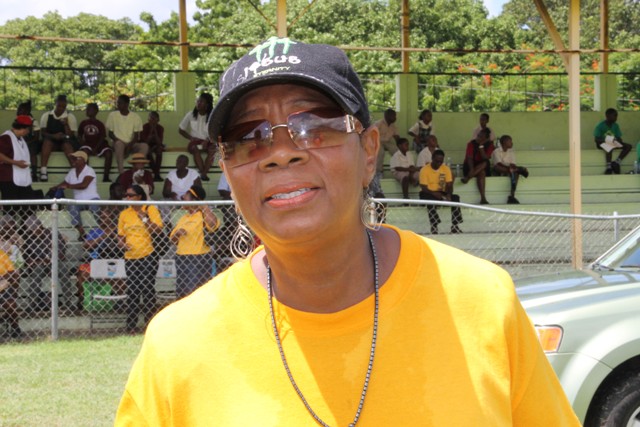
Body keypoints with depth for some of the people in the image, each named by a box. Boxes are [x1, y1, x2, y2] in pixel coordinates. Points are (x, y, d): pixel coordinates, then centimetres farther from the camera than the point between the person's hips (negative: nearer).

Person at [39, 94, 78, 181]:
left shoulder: (70, 117, 1)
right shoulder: (46, 115, 5)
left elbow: (71, 136, -5)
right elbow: (42, 132, 0)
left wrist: (66, 124, -22)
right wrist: (53, 136, -19)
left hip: (66, 142, -1)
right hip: (51, 143, 1)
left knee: (67, 144, -36)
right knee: (47, 141, -34)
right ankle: (43, 171, -43)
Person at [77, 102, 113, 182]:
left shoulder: (100, 124, 2)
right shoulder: (83, 123, 9)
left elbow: (102, 138, -5)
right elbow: (79, 136, 13)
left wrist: (96, 148, -17)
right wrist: (82, 144, -7)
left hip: (99, 146, 0)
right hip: (88, 146, 0)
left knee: (109, 152, -30)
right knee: (85, 151, -36)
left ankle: (106, 176, -25)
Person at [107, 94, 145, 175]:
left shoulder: (135, 117, 2)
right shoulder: (112, 115, 2)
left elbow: (136, 136, -1)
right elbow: (110, 134, 3)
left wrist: (129, 145, -19)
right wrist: (117, 140, -16)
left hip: (131, 144, 1)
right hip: (118, 143, -1)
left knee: (145, 146, -30)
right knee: (119, 143, -38)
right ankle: (121, 173, -43)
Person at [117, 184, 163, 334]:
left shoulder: (151, 209, -1)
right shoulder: (124, 214, 10)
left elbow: (158, 230, -10)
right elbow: (120, 235, 17)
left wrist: (144, 218, -15)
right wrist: (123, 244, -4)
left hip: (147, 256, -4)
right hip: (130, 258, 4)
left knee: (148, 290, -4)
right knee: (132, 292, 7)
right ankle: (131, 326, 12)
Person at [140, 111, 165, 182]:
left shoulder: (160, 128, -7)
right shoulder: (145, 127, -12)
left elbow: (160, 142, -18)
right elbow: (146, 141, -20)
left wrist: (155, 131, -24)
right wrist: (151, 131, -25)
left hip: (156, 145, 2)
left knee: (159, 149, -32)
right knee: (148, 151, -35)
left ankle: (156, 173, -35)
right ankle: (156, 173, -34)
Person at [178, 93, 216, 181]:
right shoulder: (191, 115, 2)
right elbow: (180, 129, 9)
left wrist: (207, 141, -23)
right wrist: (190, 138, -8)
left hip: (208, 142, 0)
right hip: (195, 142, 0)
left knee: (212, 148, -35)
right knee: (195, 149, -36)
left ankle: (204, 173, -40)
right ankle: (203, 173, -41)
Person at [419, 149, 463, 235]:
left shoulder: (446, 169, 2)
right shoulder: (424, 170, -10)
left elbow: (449, 185, 0)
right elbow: (424, 188, -14)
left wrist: (448, 195, -22)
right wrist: (434, 193, -32)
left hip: (441, 193, 4)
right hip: (428, 194, -4)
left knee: (455, 198, -24)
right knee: (431, 200, -39)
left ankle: (455, 226, -26)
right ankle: (434, 227, -39)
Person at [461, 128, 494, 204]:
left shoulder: (489, 145, -1)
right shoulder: (472, 143, -6)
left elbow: (485, 158, -16)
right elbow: (469, 158, -17)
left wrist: (481, 146, -21)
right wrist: (472, 170, -34)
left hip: (483, 167, 2)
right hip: (470, 166, -2)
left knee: (485, 163, -33)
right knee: (481, 172, -32)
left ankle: (467, 178, -41)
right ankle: (483, 198, -43)